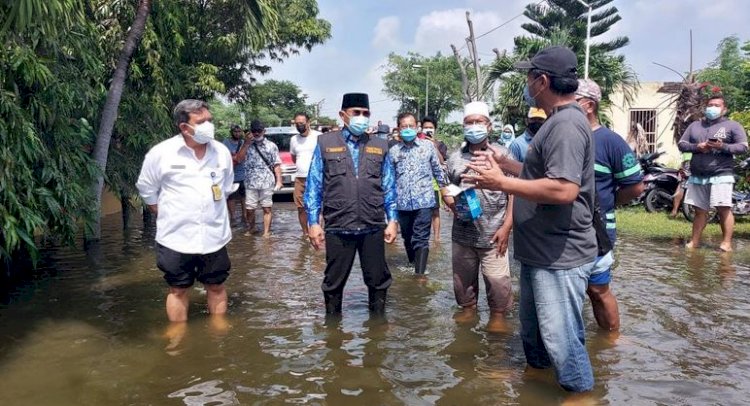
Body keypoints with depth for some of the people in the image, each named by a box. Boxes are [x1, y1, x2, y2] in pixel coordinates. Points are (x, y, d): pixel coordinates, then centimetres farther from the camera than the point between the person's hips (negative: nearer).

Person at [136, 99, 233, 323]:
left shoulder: (222, 152, 0)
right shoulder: (160, 153, -10)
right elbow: (147, 189, 4)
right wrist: (167, 217, 4)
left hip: (214, 235, 3)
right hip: (176, 237, -2)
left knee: (216, 286, 12)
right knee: (178, 289, 9)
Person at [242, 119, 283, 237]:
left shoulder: (271, 146, 7)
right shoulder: (247, 146, 9)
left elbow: (276, 165, 4)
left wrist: (279, 181, -4)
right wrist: (246, 143, -8)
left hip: (267, 183, -1)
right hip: (250, 183, 1)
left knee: (267, 209, 0)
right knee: (249, 209, 4)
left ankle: (266, 232, 6)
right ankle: (251, 229, 26)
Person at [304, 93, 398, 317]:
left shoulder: (380, 146, 9)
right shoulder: (325, 143, 2)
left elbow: (389, 187, 10)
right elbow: (314, 186, 2)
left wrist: (392, 220, 4)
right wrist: (313, 222, -2)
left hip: (374, 227, 2)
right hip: (337, 228, -1)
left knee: (378, 280, 11)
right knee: (334, 282, 11)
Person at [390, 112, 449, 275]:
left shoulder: (428, 146, 2)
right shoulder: (394, 150, 6)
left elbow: (438, 170, 8)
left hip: (424, 200, -3)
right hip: (403, 202, 3)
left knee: (421, 239, -7)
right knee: (407, 238, 16)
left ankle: (420, 274, -6)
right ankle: (413, 265, 36)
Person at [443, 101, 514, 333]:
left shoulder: (502, 154, 1)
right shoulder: (455, 158, 10)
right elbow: (447, 189, 17)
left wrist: (506, 226, -8)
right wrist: (452, 203, -6)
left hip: (493, 233, -3)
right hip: (462, 234, 3)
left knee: (497, 279, -3)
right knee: (463, 277, 12)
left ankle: (498, 314, 17)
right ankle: (467, 308, 33)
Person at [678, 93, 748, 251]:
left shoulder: (732, 125, 4)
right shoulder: (694, 125, 16)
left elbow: (743, 147, -3)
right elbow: (681, 144, 12)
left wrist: (723, 147, -19)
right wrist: (696, 147, -8)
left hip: (721, 174, -4)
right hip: (697, 176, 4)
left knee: (723, 208, -10)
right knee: (700, 210, 10)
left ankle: (727, 243, -5)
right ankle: (694, 241, 15)